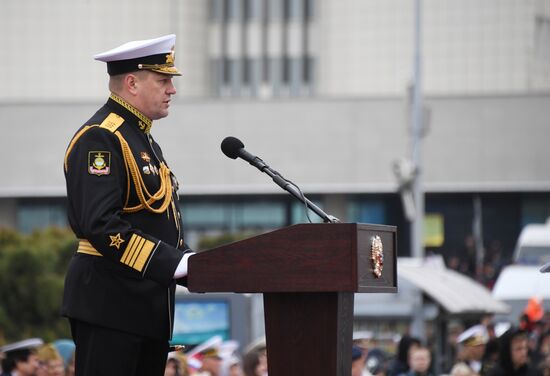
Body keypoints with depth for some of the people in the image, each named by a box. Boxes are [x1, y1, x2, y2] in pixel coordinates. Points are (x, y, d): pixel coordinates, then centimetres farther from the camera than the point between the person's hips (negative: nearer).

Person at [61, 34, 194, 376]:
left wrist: (186, 261, 5)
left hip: (149, 308, 10)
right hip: (110, 303, -10)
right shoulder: (100, 139, -13)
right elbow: (100, 225, -23)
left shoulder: (142, 139, 19)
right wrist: (172, 263, -25)